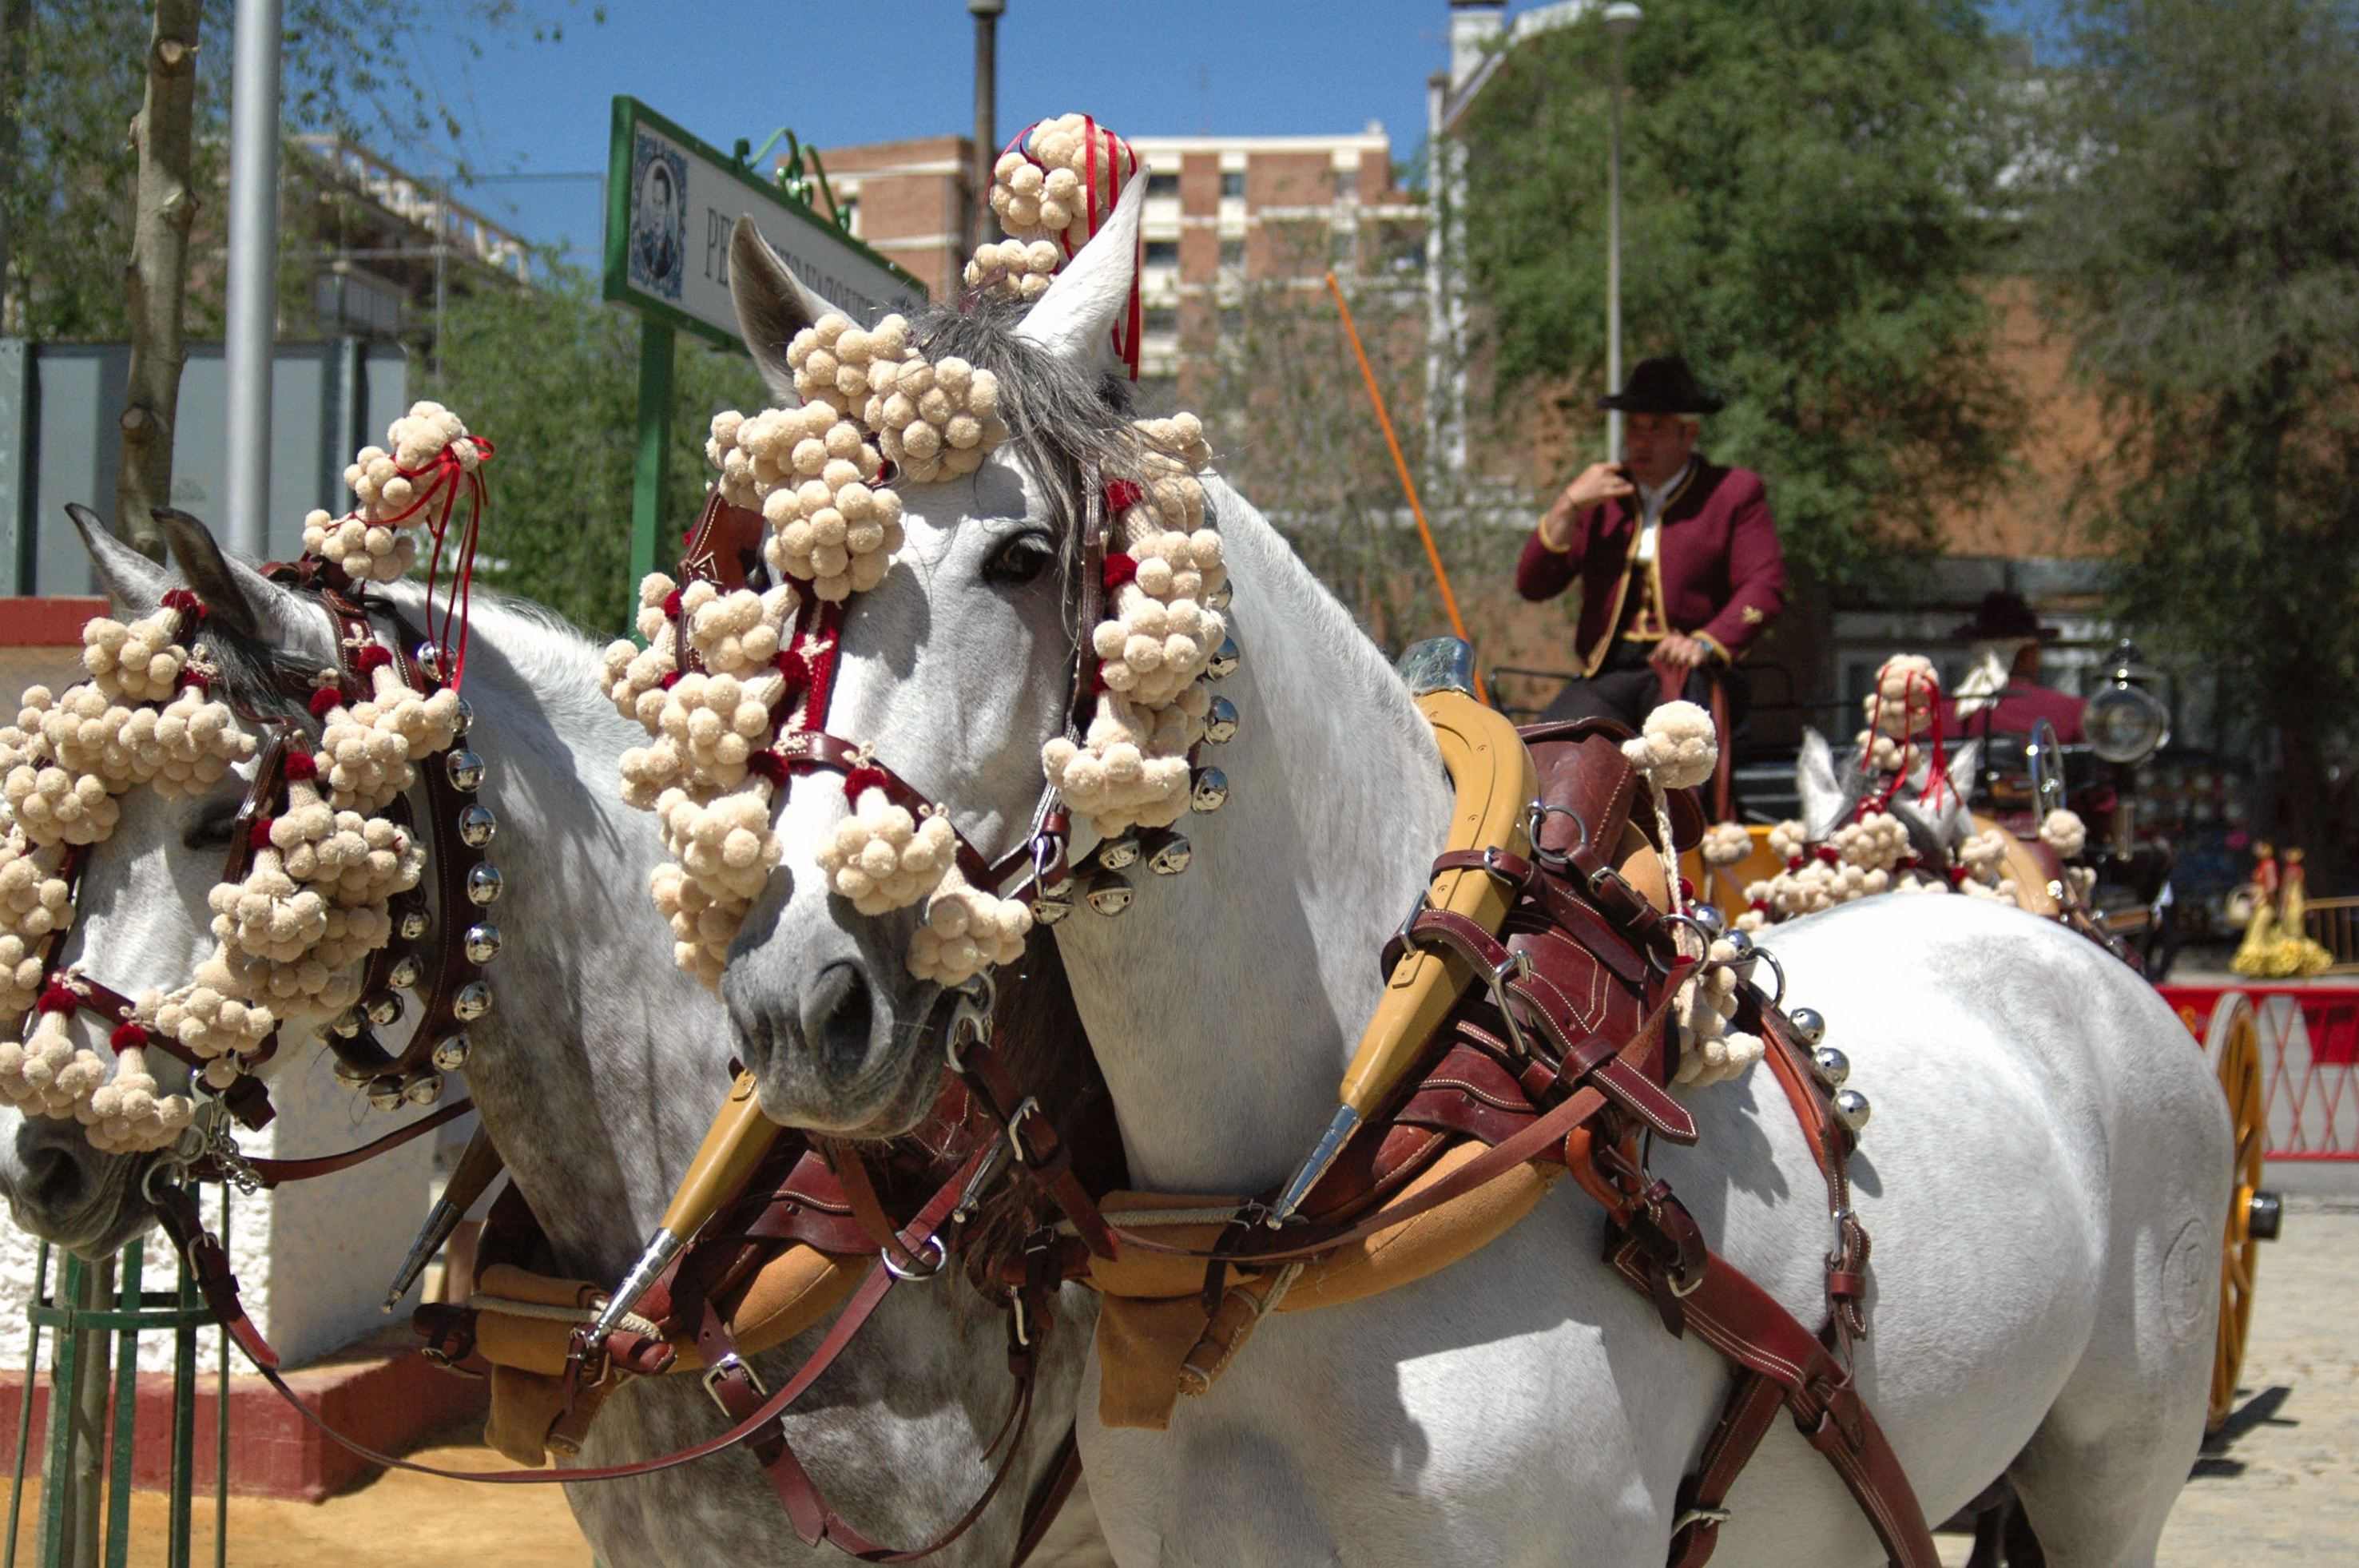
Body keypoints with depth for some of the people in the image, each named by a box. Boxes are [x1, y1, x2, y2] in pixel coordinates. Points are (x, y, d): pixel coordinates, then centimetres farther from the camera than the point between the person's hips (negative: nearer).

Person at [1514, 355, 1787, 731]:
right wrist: (1568, 506, 0)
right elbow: (1532, 585, 13)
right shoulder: (1599, 494, 19)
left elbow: (1765, 587, 0)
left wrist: (1705, 644, -17)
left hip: (1686, 674, -3)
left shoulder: (1736, 492, 11)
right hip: (1605, 674, 3)